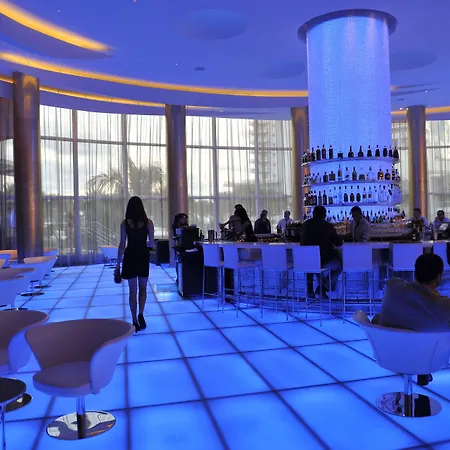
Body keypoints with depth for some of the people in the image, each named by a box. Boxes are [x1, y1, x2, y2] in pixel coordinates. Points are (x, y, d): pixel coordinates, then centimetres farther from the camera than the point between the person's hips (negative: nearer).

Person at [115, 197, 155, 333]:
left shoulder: (125, 223, -4)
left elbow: (122, 245, -5)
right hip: (143, 257, 0)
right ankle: (141, 315, -6)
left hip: (130, 257, 0)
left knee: (133, 290, 8)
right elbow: (152, 244, -4)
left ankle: (135, 322, 11)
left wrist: (118, 264, 0)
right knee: (142, 288, 15)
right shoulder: (148, 222, -5)